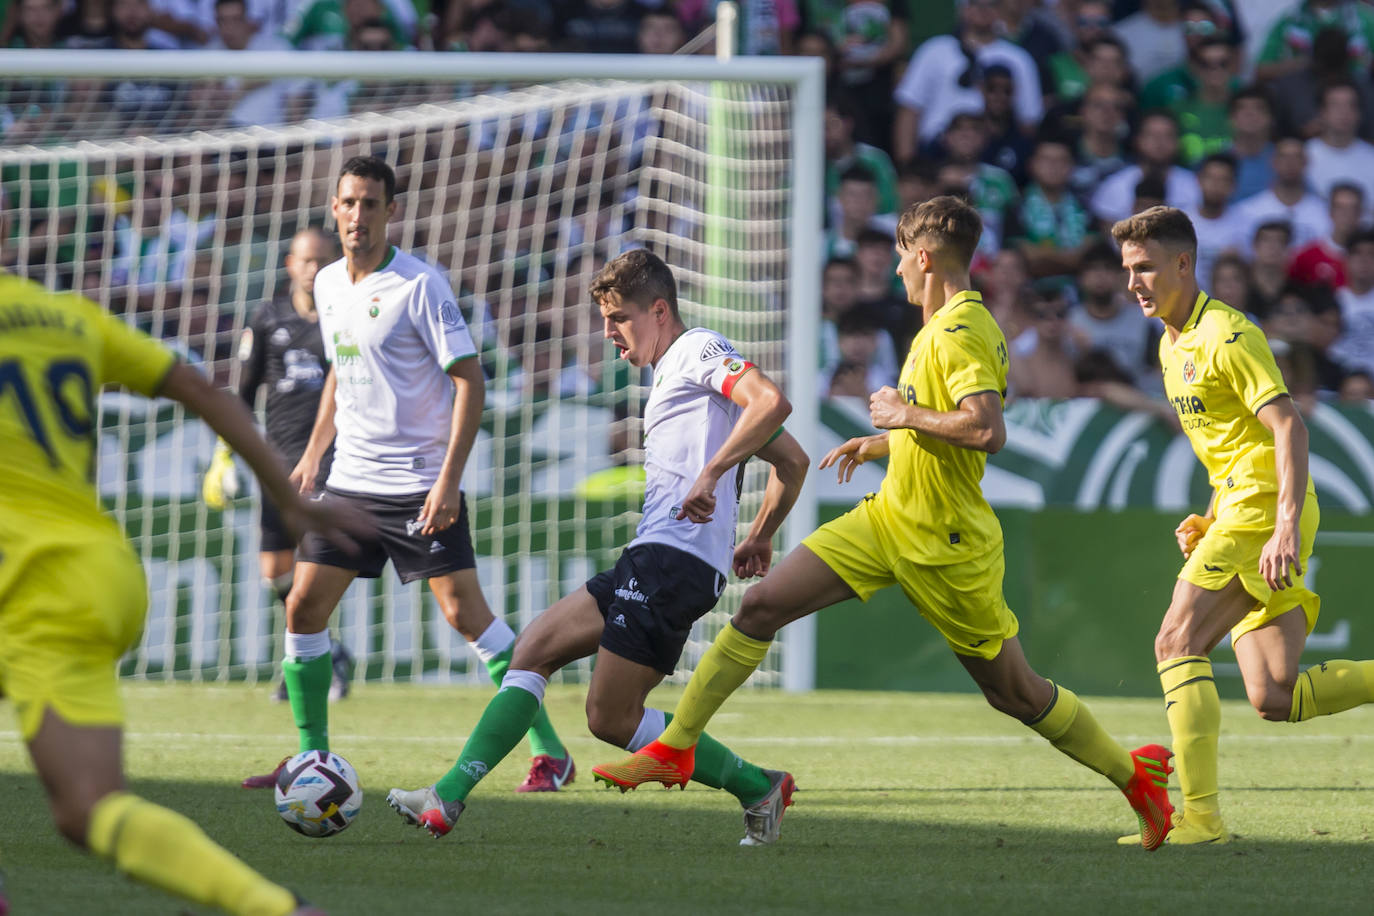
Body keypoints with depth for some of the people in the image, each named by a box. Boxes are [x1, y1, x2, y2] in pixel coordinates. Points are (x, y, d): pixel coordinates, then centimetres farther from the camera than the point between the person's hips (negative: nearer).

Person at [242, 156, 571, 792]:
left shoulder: (420, 286, -13)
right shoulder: (327, 285, 9)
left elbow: (470, 380, -14)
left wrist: (449, 479, -20)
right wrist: (313, 455, 17)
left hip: (421, 485, -6)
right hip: (350, 480, 6)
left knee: (464, 612, -10)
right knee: (303, 606, 0)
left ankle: (549, 752, -3)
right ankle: (312, 756, 12)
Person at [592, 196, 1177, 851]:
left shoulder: (962, 334, -20)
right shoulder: (940, 328, 10)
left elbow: (987, 431, -34)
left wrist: (907, 414, -21)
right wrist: (882, 443, 23)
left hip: (947, 548, -9)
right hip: (889, 520, 9)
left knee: (1016, 693, 3)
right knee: (762, 605, -4)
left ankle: (1134, 776, 22)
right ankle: (674, 749, 0)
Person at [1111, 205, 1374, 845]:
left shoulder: (1226, 336, -12)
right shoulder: (1172, 344, 18)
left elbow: (1288, 427, -20)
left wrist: (1286, 527, -29)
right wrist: (1213, 521, 18)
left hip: (1265, 508, -9)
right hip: (1240, 510, 9)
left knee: (1178, 643, -16)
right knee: (1273, 699, 1)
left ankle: (1200, 815, -20)